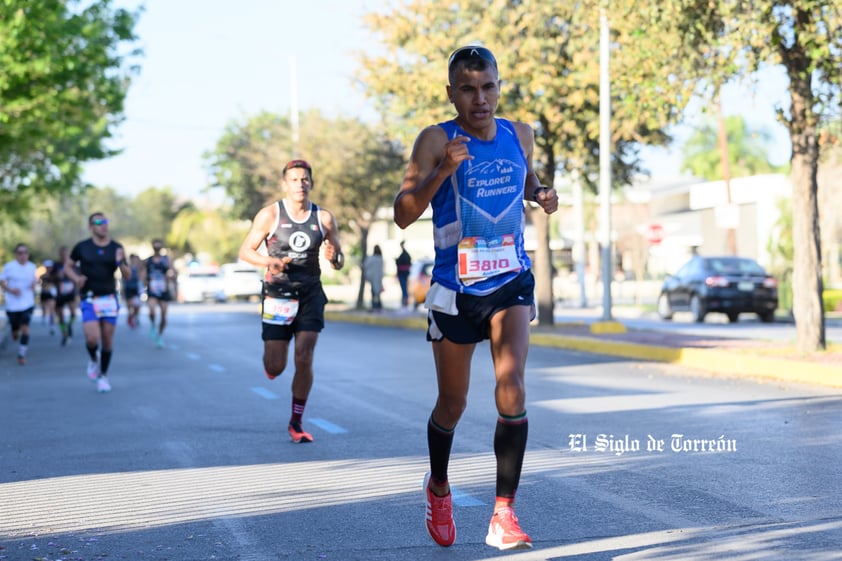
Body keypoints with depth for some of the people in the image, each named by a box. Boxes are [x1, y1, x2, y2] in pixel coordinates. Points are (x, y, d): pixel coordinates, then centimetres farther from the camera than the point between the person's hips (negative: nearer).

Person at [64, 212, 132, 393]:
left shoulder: (116, 248, 3)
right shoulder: (82, 247, -1)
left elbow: (128, 276, 4)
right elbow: (68, 266, 11)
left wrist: (121, 263, -16)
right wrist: (76, 278, -9)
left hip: (110, 298, 2)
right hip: (89, 299, -2)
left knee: (107, 341, 4)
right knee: (92, 339, -17)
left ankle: (103, 376, 22)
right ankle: (93, 358, 18)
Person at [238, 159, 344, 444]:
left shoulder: (324, 218, 0)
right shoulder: (270, 214, -6)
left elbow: (340, 263, 7)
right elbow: (245, 251, -2)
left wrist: (333, 256, -18)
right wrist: (268, 261, -22)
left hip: (310, 294, 1)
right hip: (278, 295, -1)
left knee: (304, 359, -11)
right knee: (275, 368, -2)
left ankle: (296, 423, 4)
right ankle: (270, 356, 38)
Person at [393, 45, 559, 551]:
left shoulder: (520, 135, 2)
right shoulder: (436, 141, -10)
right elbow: (403, 215, -17)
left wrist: (542, 194, 1)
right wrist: (442, 171, -32)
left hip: (511, 282, 2)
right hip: (456, 289, -2)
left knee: (512, 389, -18)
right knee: (452, 405, 11)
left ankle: (505, 515, -12)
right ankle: (438, 488, 40)